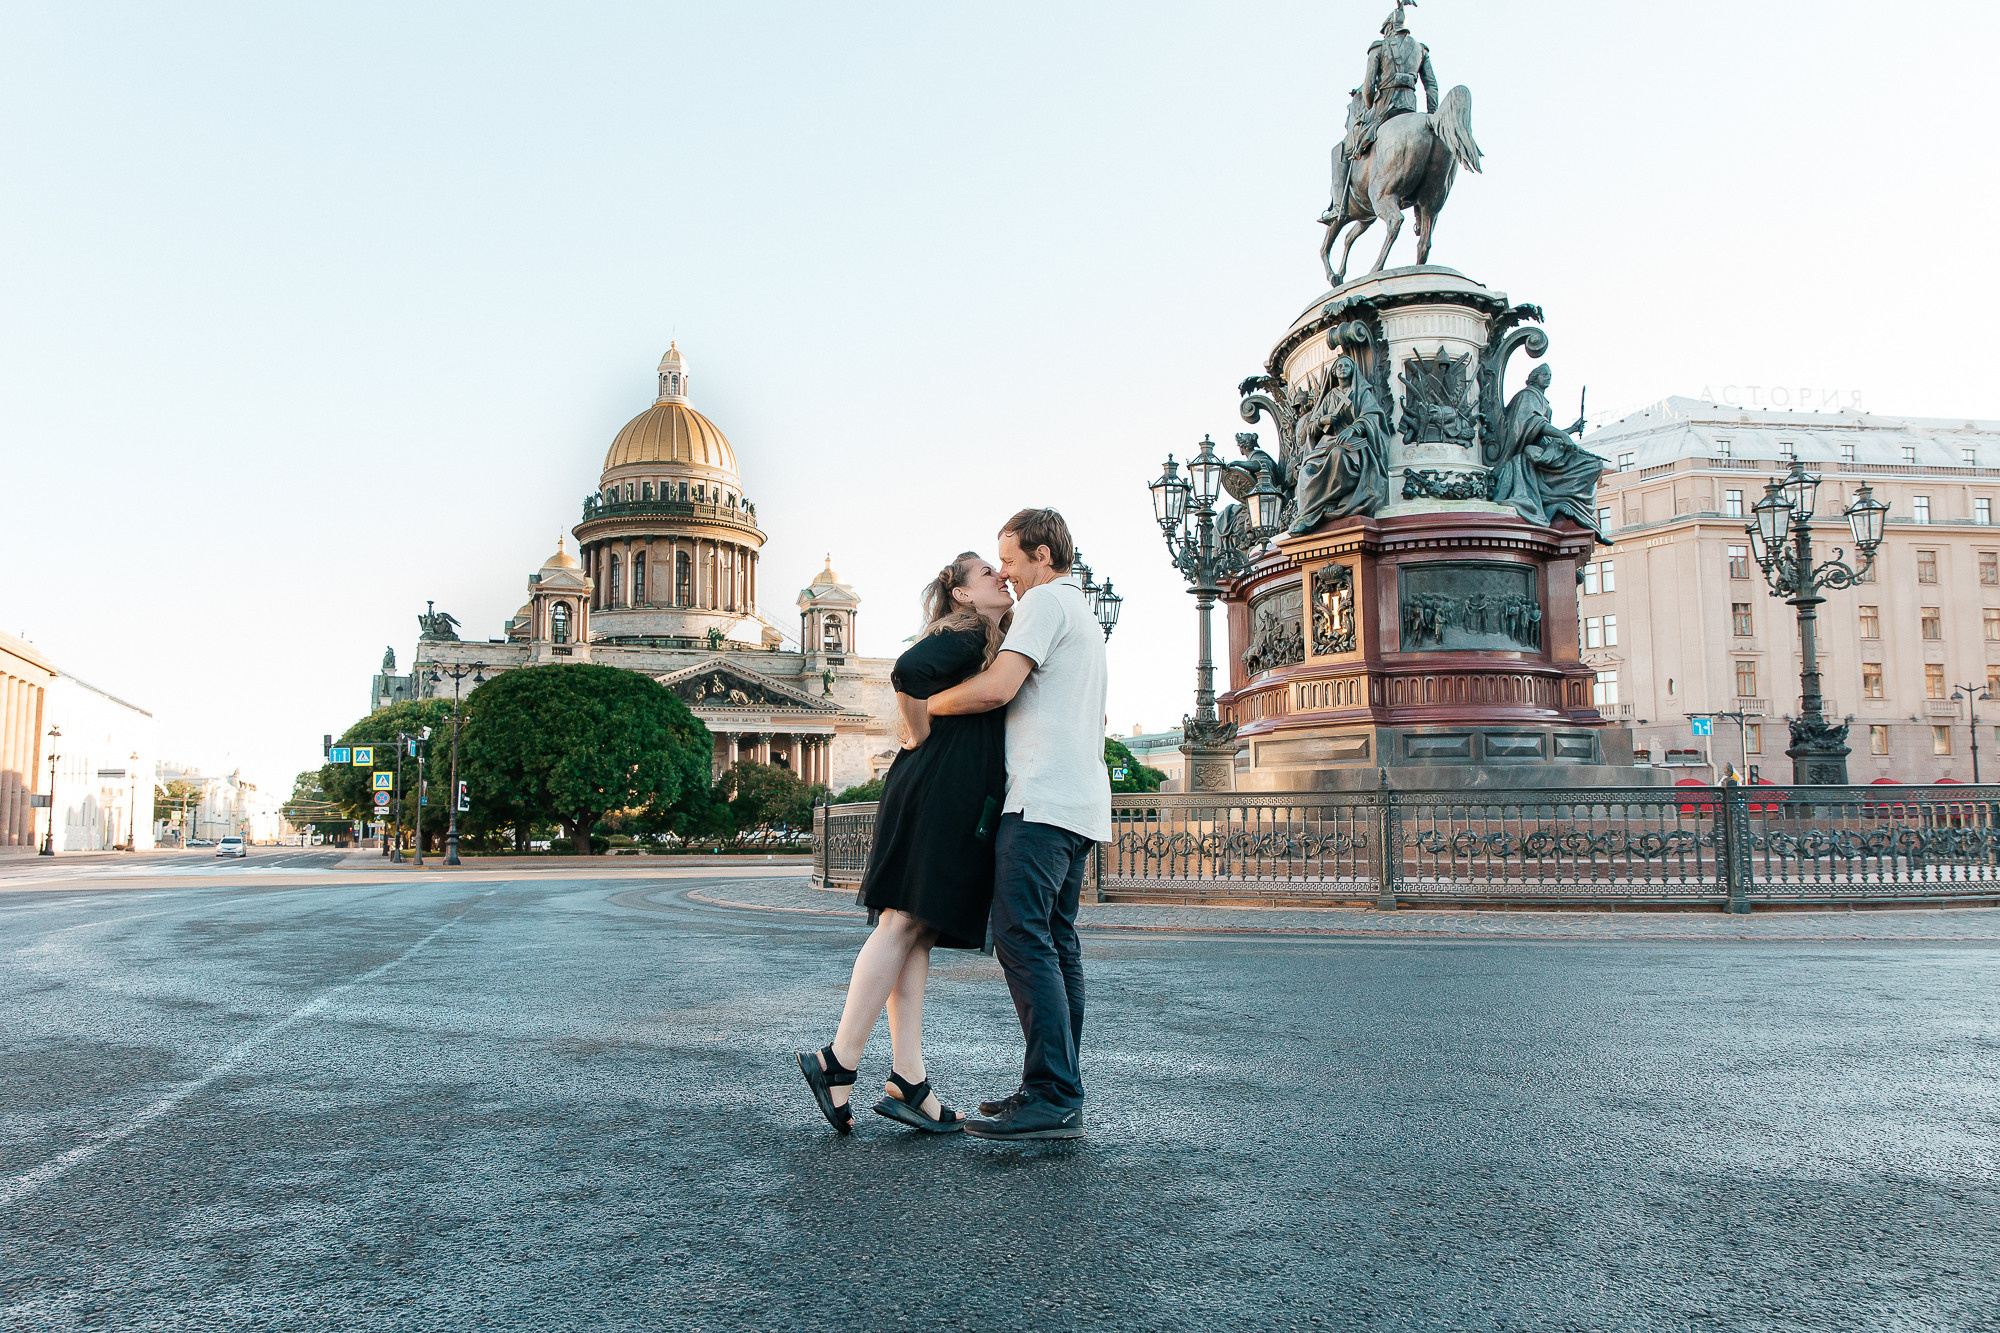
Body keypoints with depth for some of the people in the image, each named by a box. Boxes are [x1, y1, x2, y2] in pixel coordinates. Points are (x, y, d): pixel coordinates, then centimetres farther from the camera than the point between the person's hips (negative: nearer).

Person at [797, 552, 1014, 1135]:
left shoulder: (990, 641, 23)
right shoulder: (966, 634, -6)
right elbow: (908, 671, -23)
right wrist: (919, 737, -12)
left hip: (957, 803, 9)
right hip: (940, 795, -9)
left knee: (913, 933, 4)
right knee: (904, 925, -8)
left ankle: (907, 1081, 4)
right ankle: (838, 1063, -3)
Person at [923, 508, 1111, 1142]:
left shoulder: (1046, 601, -4)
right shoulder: (1086, 616, 27)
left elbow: (997, 688, -17)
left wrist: (927, 705, -3)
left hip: (1044, 799, -10)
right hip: (1081, 801, 10)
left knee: (1021, 935, -14)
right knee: (1055, 942, 8)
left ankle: (1053, 1098, -17)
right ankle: (1059, 1092, 9)